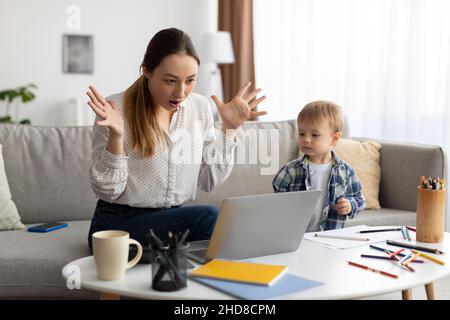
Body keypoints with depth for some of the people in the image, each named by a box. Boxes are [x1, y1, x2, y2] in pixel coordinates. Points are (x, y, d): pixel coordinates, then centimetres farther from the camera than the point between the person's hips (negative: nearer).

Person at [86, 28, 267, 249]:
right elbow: (107, 191, -11)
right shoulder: (116, 109, -11)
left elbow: (210, 181, 6)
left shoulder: (200, 106, 3)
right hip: (118, 224, -4)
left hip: (176, 221, 4)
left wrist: (229, 128, -2)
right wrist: (116, 136, -26)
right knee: (208, 217, -26)